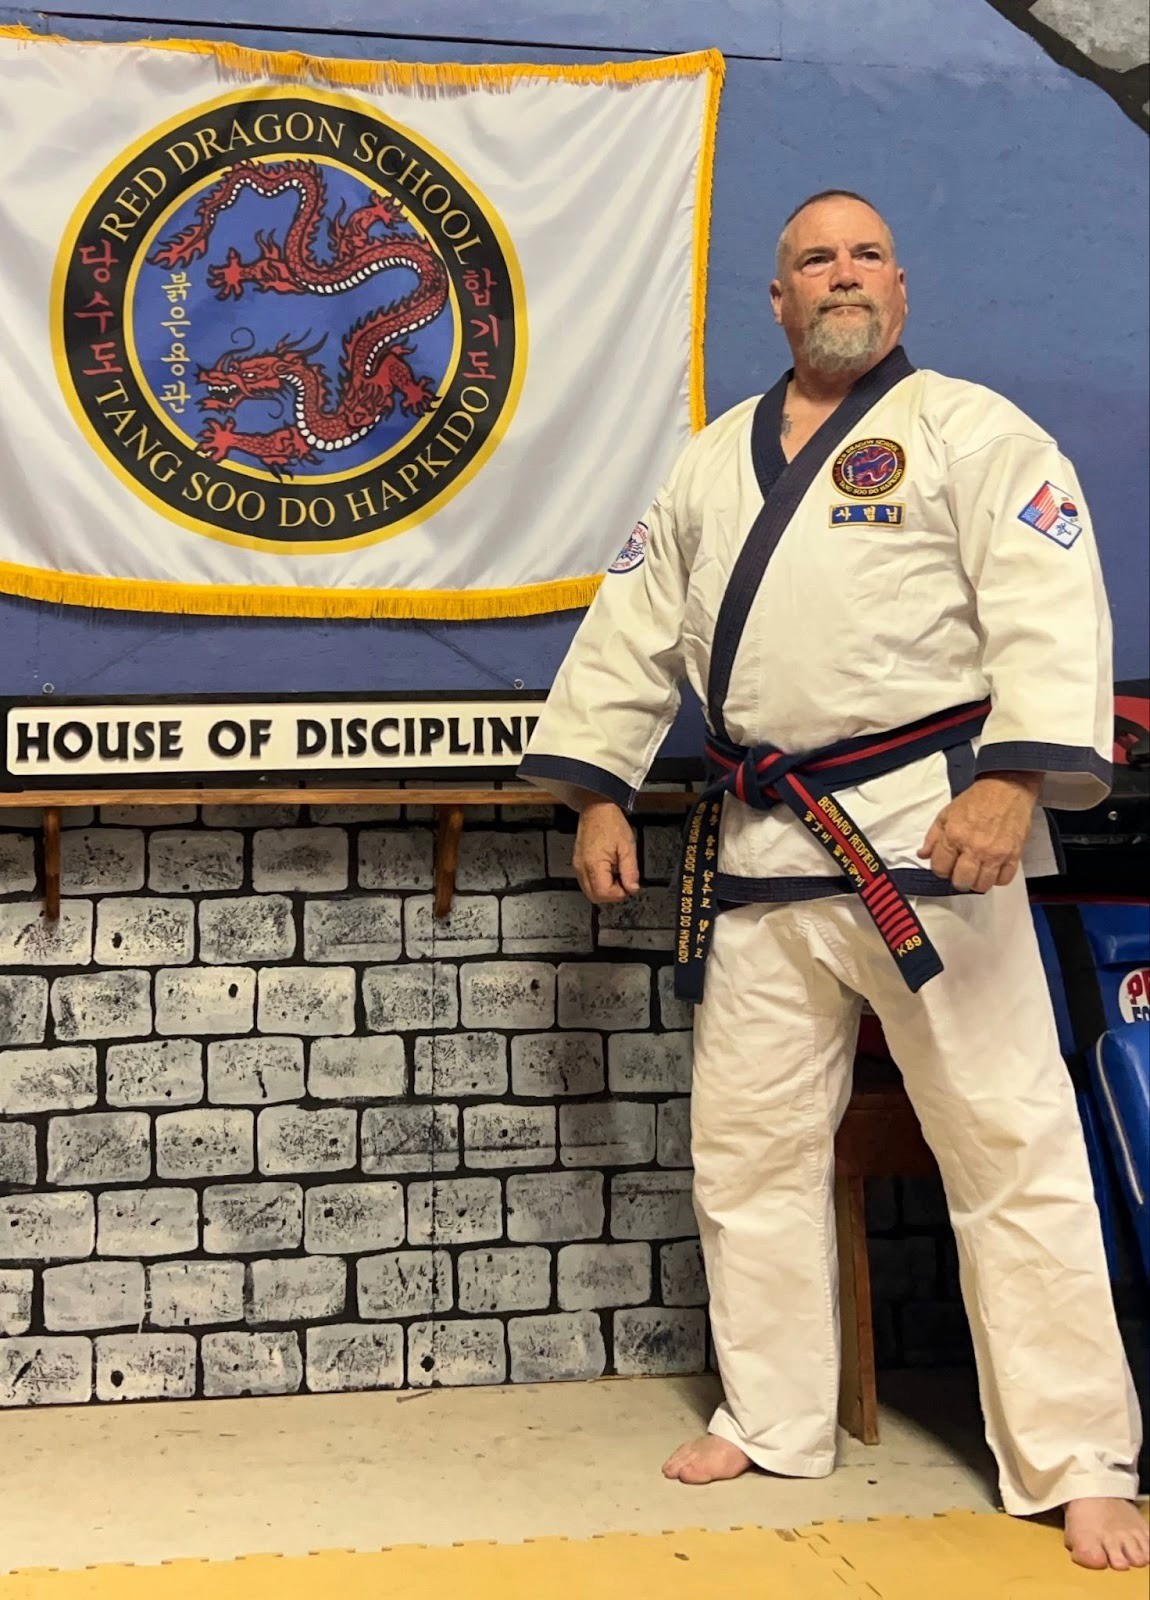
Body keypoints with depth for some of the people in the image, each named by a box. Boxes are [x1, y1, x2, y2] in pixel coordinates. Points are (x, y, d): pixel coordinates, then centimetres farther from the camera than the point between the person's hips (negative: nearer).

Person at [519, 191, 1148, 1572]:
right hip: (759, 848, 6)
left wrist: (1012, 780, -25)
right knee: (748, 1144, 10)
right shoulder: (712, 464, 17)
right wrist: (598, 793, 10)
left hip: (927, 834, -5)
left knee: (1010, 1141, -4)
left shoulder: (972, 433, 0)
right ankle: (773, 1421, 26)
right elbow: (633, 632, 18)